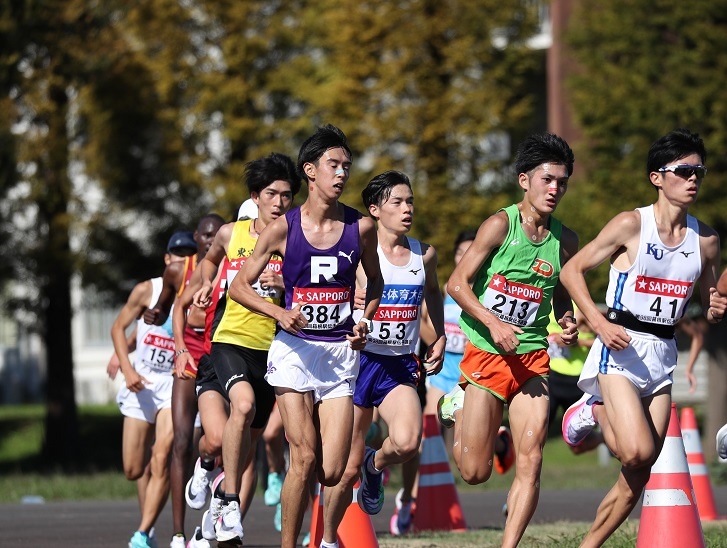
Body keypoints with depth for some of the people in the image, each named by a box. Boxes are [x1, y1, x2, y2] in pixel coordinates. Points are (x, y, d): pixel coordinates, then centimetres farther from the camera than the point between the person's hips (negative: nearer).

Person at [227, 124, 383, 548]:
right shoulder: (284, 228, -4)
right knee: (304, 458, -13)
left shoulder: (361, 227, 1)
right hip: (295, 349, -2)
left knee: (331, 472, -7)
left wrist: (364, 321, 1)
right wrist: (280, 314, -15)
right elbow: (240, 286, 2)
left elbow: (375, 281, 19)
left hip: (341, 352, 2)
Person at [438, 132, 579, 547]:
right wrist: (493, 322, -23)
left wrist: (568, 323, -2)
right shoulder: (501, 225, -9)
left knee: (531, 462, -11)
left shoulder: (565, 241, 5)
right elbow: (457, 283, -10)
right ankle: (457, 406, 33)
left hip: (532, 359, 3)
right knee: (475, 472, 2)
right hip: (486, 354, -3)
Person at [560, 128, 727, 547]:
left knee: (639, 476, 2)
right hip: (621, 349, -5)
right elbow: (572, 270, -5)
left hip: (663, 355, 5)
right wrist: (600, 324, -17)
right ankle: (594, 411, 8)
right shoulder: (631, 225, -9)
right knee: (637, 452, -22)